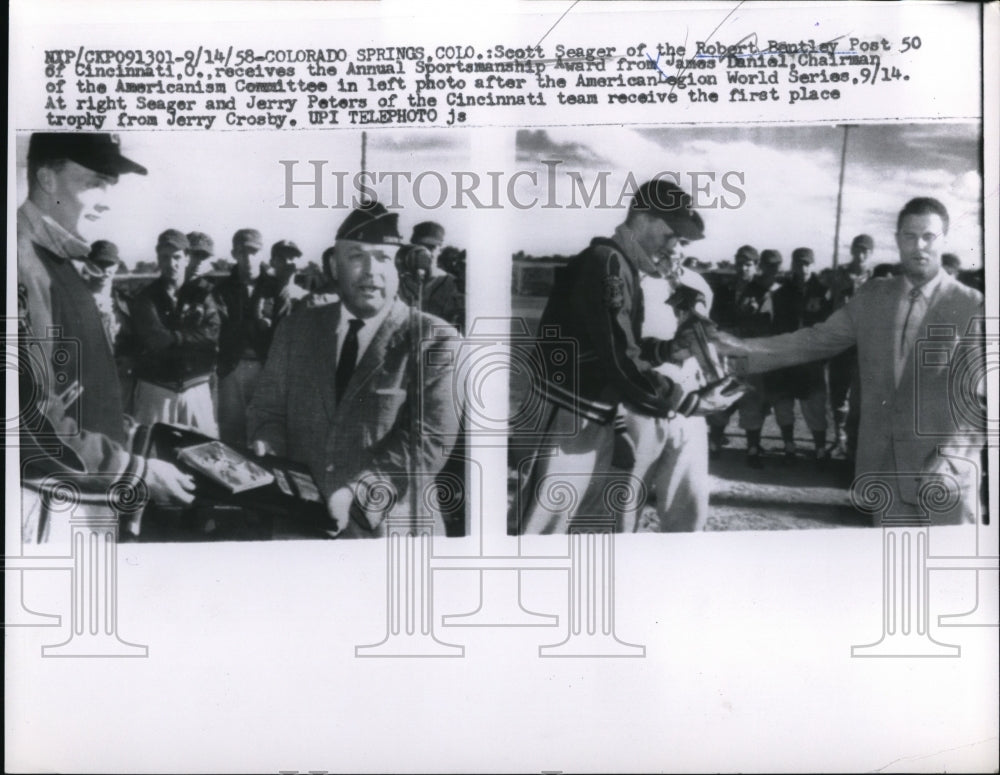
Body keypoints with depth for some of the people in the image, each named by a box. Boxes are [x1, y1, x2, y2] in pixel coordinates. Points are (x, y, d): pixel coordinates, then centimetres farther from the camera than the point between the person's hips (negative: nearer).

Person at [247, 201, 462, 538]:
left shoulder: (434, 340, -7)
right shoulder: (296, 330, 7)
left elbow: (431, 438, -15)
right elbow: (268, 410, 11)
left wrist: (357, 493, -25)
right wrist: (267, 452, -11)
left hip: (386, 526, -3)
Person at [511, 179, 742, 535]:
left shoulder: (622, 267, 13)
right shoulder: (606, 264, -18)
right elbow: (622, 362, -24)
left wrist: (676, 346, 1)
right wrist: (691, 402, -17)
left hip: (599, 421, 10)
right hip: (566, 422, -10)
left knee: (616, 523, 17)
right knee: (538, 534, -4)